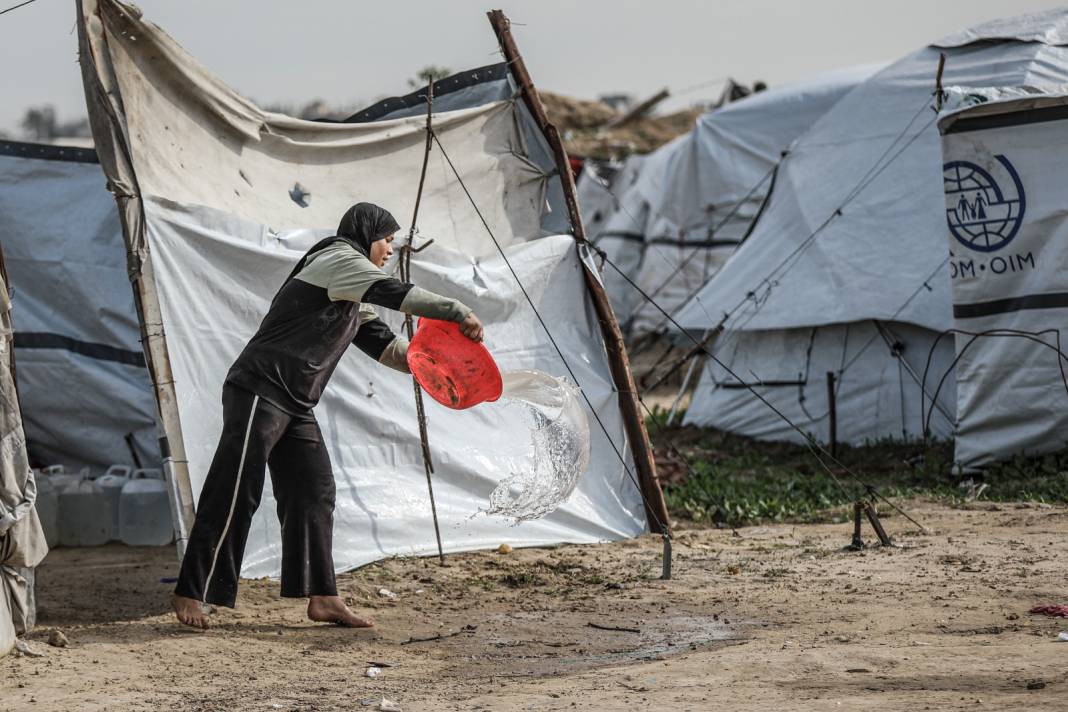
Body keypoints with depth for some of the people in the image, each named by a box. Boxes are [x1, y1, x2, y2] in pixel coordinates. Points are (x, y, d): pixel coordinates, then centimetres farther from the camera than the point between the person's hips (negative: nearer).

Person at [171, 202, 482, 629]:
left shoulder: (354, 301, 24)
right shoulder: (339, 259, -7)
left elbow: (382, 344, 21)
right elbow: (393, 294, -19)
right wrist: (458, 313, -17)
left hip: (295, 406, 10)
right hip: (259, 392, -10)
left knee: (314, 493, 5)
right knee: (234, 494, -10)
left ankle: (322, 598, 5)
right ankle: (190, 594, -7)